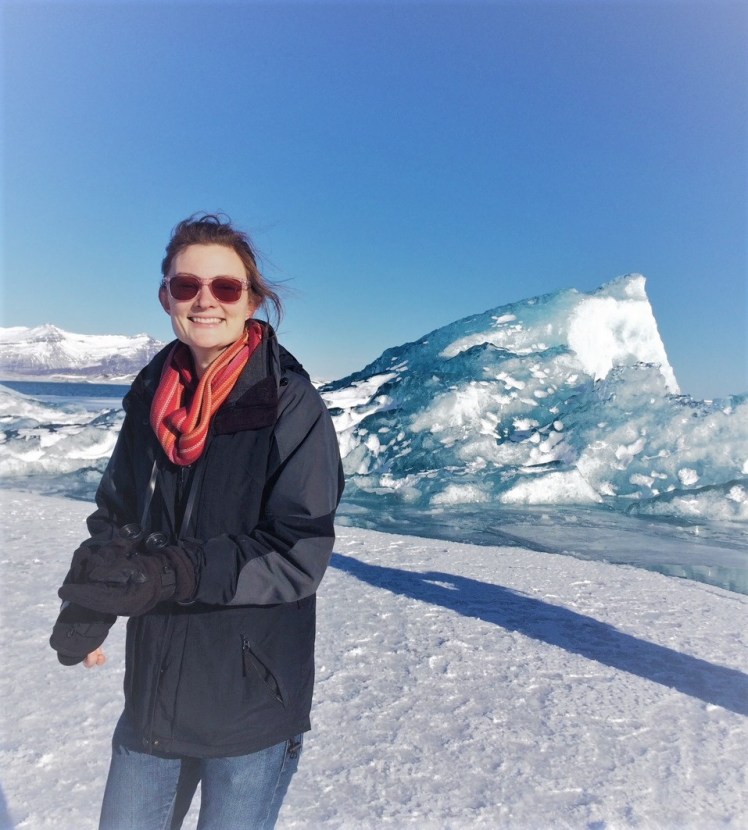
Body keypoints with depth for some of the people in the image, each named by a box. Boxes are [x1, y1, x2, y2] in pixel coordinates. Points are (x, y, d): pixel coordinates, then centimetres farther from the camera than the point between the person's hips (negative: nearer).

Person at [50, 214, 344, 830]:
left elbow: (300, 554, -18)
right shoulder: (151, 397, 1)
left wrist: (177, 573, -30)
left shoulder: (291, 405, -15)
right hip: (153, 693, 5)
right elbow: (118, 516, 9)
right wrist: (84, 612, -6)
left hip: (252, 706, -4)